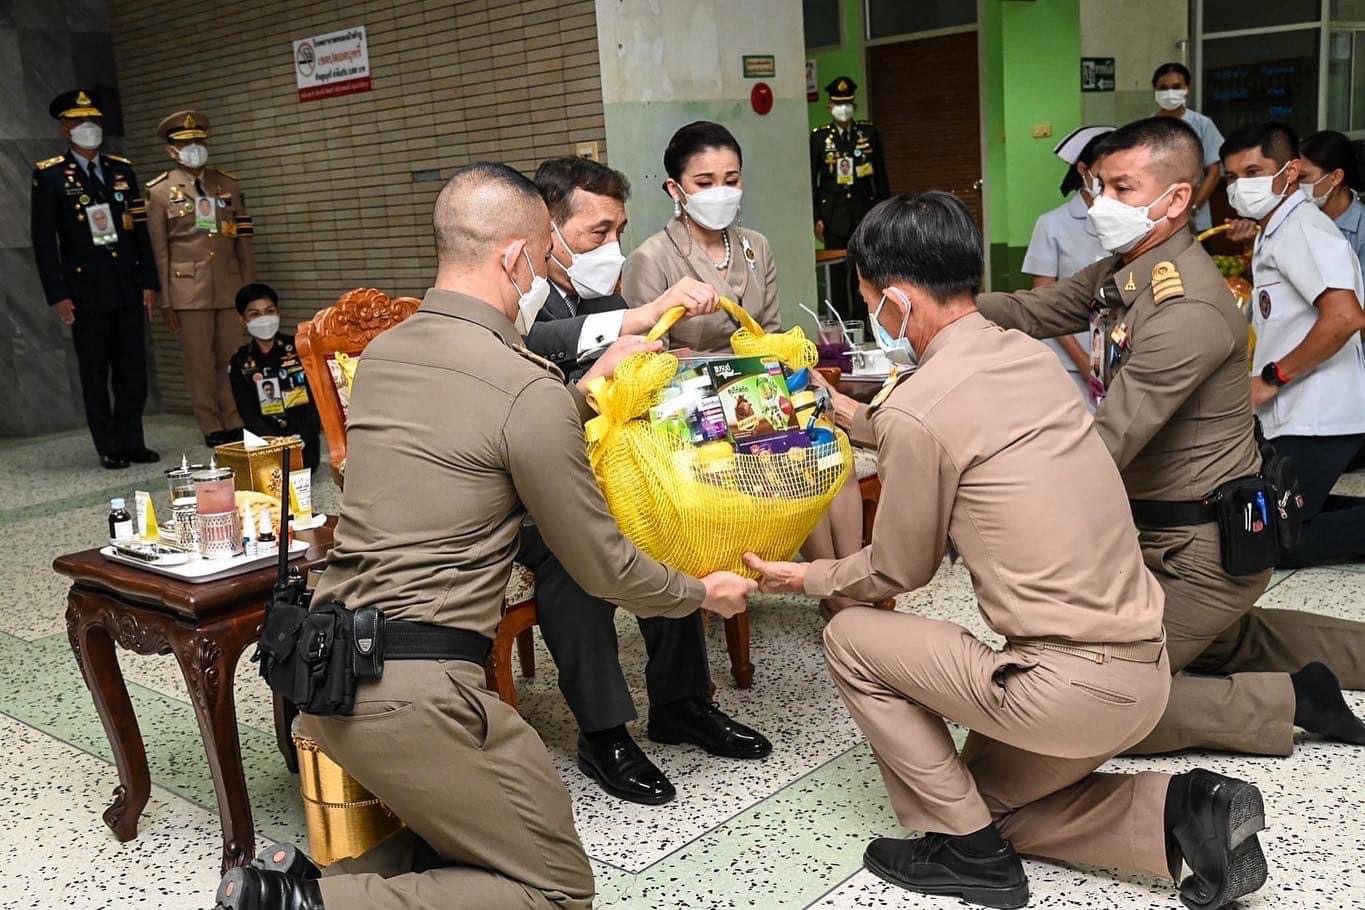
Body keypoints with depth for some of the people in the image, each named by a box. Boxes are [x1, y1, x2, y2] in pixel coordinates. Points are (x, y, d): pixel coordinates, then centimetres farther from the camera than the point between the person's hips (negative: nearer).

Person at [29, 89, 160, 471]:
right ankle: (109, 448, 11)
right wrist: (57, 295, -9)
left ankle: (132, 442, 17)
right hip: (86, 291, -4)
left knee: (133, 370, 6)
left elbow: (141, 230, 12)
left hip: (129, 289, 4)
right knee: (95, 374, 3)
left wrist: (149, 282, 6)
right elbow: (43, 240, -3)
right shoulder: (49, 175, -1)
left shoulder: (122, 170, 12)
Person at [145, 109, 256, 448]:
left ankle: (235, 423, 12)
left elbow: (243, 243, 11)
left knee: (232, 357, 3)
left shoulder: (228, 185, 11)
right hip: (189, 287, -2)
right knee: (200, 362, 2)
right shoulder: (159, 191, 4)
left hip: (230, 284, 2)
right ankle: (212, 428, 10)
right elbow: (160, 250, 2)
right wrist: (166, 300, -2)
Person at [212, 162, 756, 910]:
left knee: (460, 833, 24)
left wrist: (589, 387, 27)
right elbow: (601, 567, -4)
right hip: (410, 690, -9)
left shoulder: (381, 354, 10)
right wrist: (701, 593, 14)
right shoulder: (528, 389, -14)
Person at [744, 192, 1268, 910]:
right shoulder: (1029, 355, 6)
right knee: (989, 795, 28)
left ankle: (969, 852, 12)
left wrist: (809, 577, 16)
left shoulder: (915, 409, -17)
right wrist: (857, 418, 39)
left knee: (851, 640, 8)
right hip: (1143, 670, 9)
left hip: (1070, 687, -9)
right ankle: (1181, 811, 11)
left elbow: (900, 570, -2)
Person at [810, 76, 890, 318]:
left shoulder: (869, 132, 7)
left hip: (866, 212, 2)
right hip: (834, 214, -1)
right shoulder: (819, 136, 2)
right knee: (837, 272, -1)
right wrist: (815, 218, -3)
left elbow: (881, 175, 9)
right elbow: (811, 180, 2)